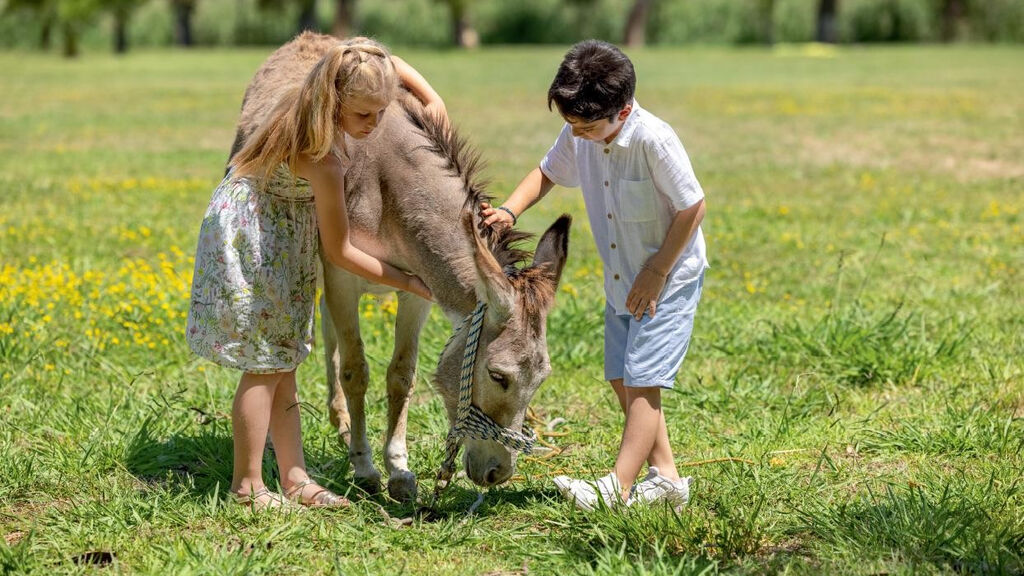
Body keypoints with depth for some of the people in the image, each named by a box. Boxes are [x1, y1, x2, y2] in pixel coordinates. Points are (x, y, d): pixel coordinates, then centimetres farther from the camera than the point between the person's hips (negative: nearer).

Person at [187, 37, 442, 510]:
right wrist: (407, 282, -14)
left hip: (276, 239, 10)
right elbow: (338, 252, -20)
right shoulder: (325, 162, -32)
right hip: (251, 239, -10)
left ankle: (294, 478, 15)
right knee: (265, 365, -4)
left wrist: (431, 98, -1)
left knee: (283, 363, 11)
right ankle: (247, 487, 5)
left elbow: (392, 65, 12)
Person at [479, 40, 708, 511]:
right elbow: (546, 173, 11)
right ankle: (666, 475, 19)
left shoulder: (653, 140, -28)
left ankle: (616, 487, -9)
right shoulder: (577, 137, -7)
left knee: (642, 381, -10)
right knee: (621, 379, 10)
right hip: (621, 282, 8)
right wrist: (510, 211, -9)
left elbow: (692, 207, -21)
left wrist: (656, 273, -16)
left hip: (670, 278, -8)